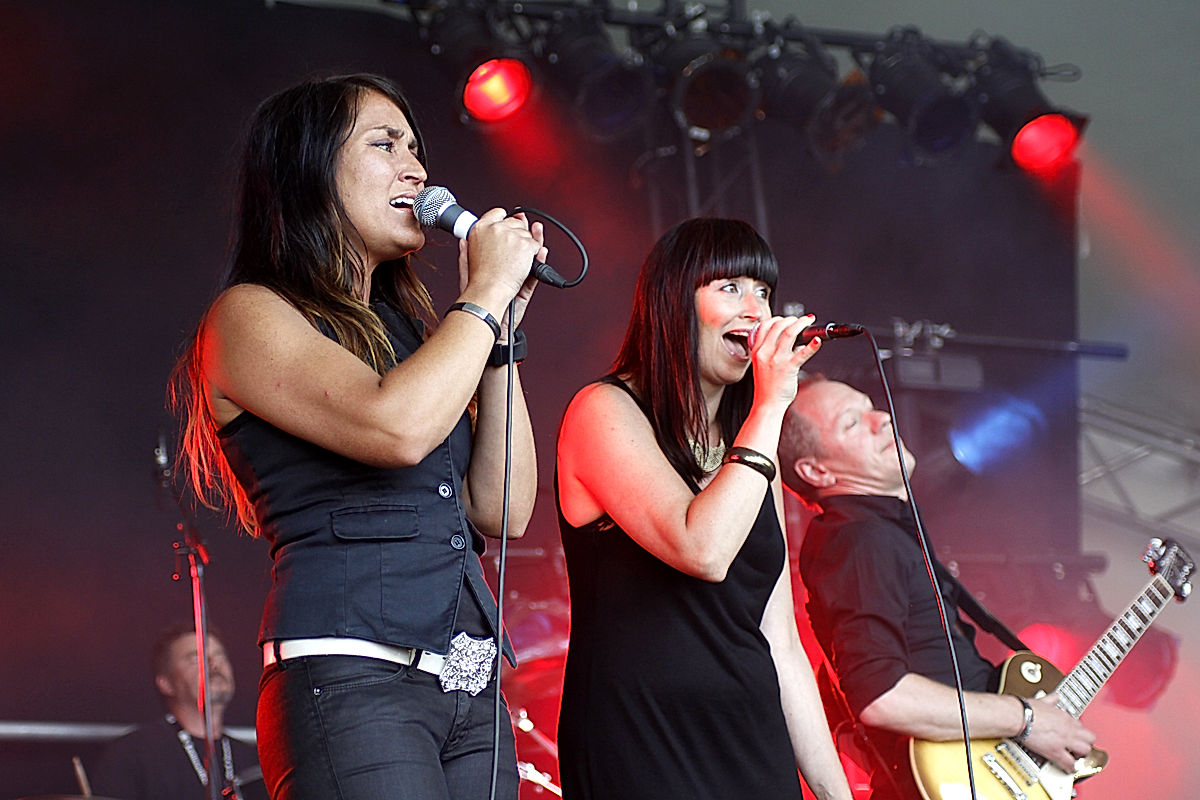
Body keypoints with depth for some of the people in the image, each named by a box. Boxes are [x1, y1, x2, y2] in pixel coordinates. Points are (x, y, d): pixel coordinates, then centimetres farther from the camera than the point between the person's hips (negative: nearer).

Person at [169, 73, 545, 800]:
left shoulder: (404, 328, 21)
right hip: (350, 677, -7)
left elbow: (502, 513, 14)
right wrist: (485, 293, -4)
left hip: (469, 685, 7)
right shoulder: (249, 316, 0)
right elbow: (396, 427, -17)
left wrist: (500, 329, 10)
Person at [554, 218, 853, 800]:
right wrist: (771, 405, -15)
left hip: (755, 752, 7)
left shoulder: (751, 453, 17)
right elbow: (704, 550, -22)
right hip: (641, 751, -7)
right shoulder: (606, 410, -5)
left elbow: (781, 646, 16)